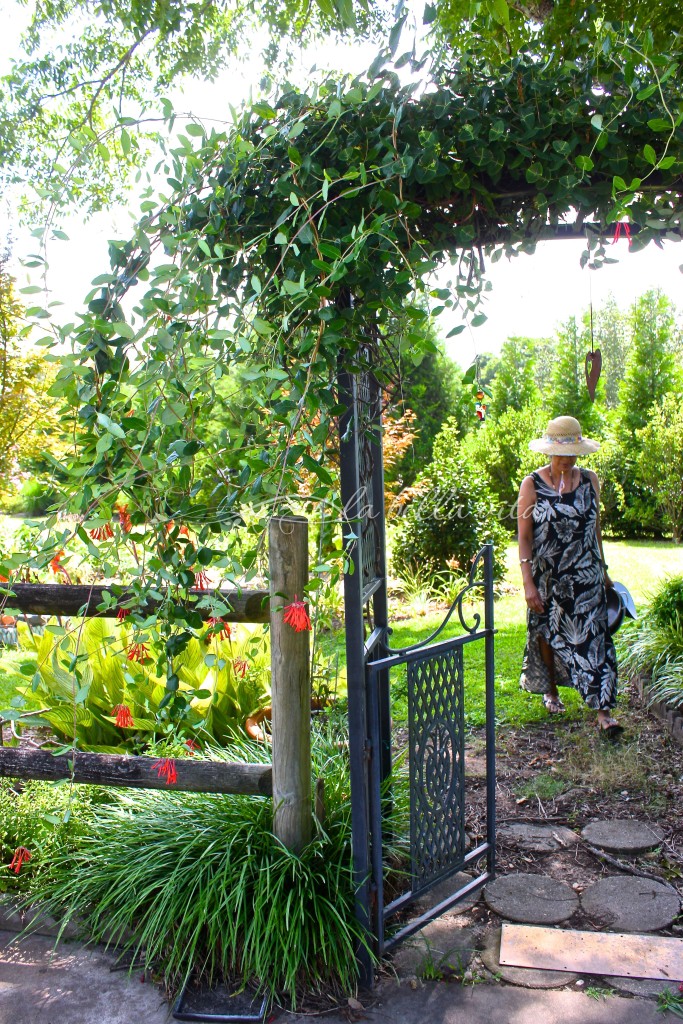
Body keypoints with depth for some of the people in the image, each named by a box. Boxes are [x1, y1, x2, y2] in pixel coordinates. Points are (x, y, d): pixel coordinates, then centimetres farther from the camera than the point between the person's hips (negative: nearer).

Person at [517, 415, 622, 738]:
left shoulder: (590, 480, 2)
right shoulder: (532, 484, -7)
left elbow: (596, 528, 13)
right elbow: (524, 538, -7)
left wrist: (603, 571, 16)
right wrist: (528, 584, -12)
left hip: (586, 578, 1)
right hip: (546, 578, -1)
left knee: (593, 639, -4)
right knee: (547, 635, 13)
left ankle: (603, 710, -2)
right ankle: (551, 691, 36)